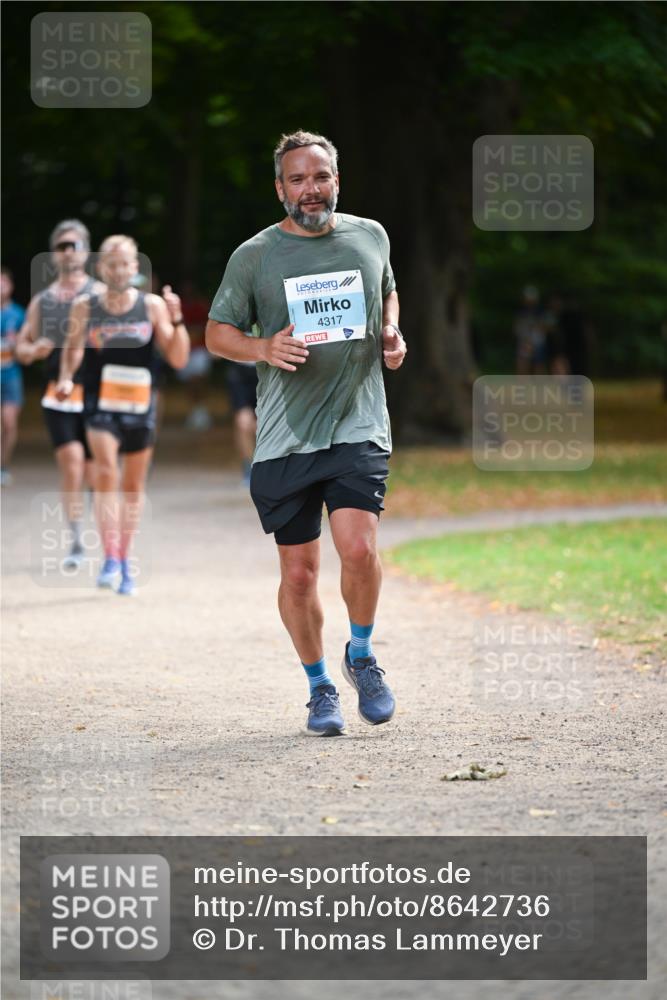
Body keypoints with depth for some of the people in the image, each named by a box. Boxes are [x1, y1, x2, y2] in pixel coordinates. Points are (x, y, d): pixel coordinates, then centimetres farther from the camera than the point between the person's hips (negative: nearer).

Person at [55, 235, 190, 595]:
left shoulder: (152, 306, -1)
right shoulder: (85, 307, 0)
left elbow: (178, 359, -3)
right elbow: (73, 347, 17)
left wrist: (176, 320, -17)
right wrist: (66, 377, 0)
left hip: (140, 404, 2)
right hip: (100, 403, -2)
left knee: (133, 487, 11)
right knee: (106, 471, -23)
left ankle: (124, 561, 27)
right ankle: (110, 559, -23)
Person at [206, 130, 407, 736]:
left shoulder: (370, 237, 9)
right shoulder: (254, 256, 2)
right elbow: (218, 333, 8)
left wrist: (392, 334, 7)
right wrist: (263, 350, -12)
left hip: (359, 428, 0)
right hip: (285, 436, 0)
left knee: (358, 548, -18)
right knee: (299, 573, 3)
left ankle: (361, 656, 9)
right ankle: (320, 687, 22)